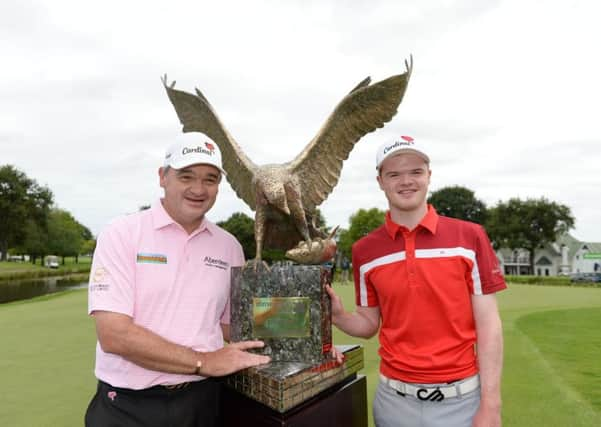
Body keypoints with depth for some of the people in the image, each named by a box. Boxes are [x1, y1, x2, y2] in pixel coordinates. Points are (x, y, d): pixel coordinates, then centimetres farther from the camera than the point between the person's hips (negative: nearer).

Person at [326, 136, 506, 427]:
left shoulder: (470, 237, -7)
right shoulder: (364, 251, -3)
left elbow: (488, 324, -5)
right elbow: (369, 325, 4)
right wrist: (338, 316, -16)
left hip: (461, 398, -1)